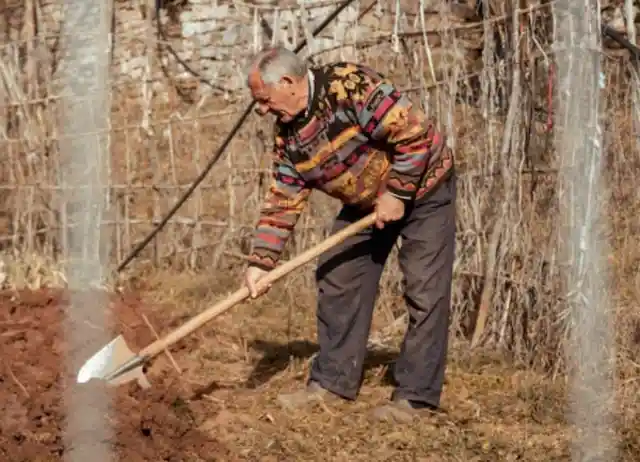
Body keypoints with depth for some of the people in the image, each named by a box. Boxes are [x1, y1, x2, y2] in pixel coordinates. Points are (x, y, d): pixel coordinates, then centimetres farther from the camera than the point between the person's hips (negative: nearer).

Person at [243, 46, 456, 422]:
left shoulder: (350, 87, -29)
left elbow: (416, 133, -31)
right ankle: (333, 380, 15)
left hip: (423, 188, -8)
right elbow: (282, 201, -3)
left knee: (425, 292, -8)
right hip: (366, 202, 8)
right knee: (337, 280, 5)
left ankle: (416, 395, -2)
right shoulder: (288, 135, -5)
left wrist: (397, 193, -23)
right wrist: (261, 262, -12)